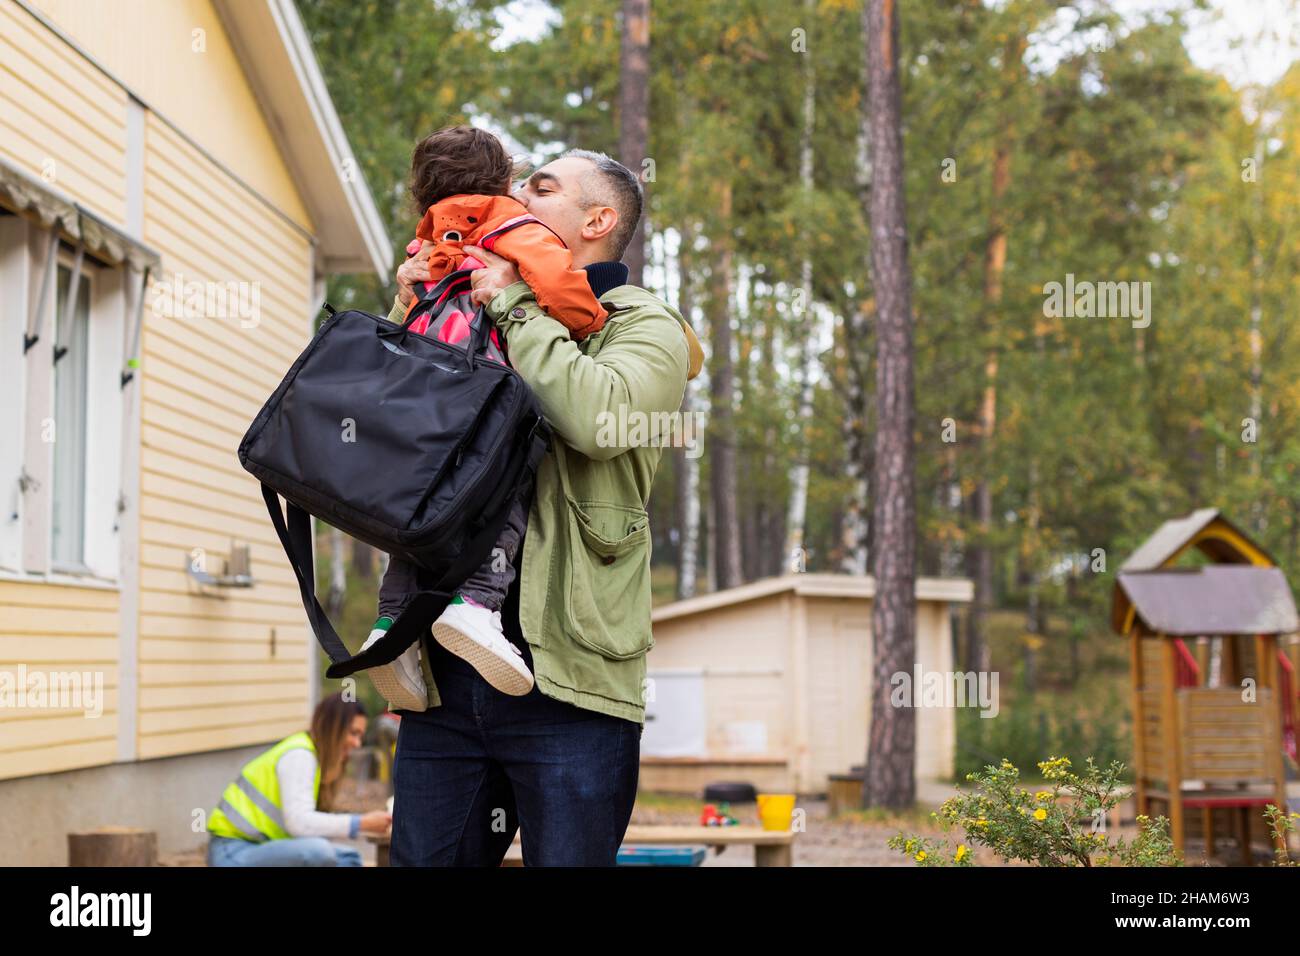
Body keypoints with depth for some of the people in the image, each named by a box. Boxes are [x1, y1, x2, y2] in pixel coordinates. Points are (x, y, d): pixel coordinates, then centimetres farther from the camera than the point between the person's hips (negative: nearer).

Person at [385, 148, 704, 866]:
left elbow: (597, 415, -19)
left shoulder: (647, 327, 3)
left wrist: (514, 306, -9)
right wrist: (407, 313, 7)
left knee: (567, 857, 2)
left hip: (567, 682, -5)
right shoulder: (480, 321, 20)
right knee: (422, 858, 9)